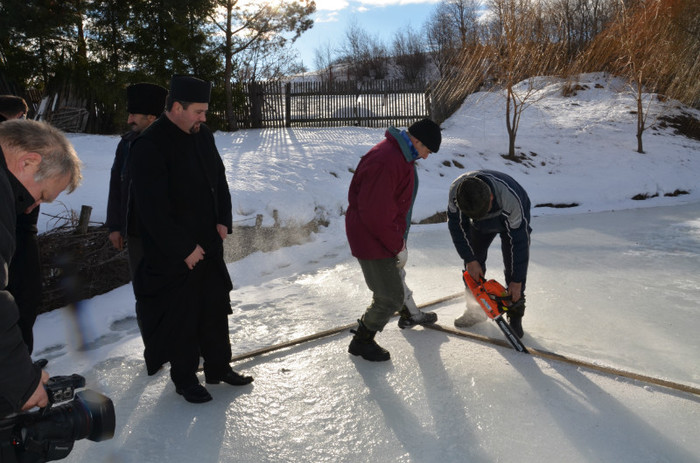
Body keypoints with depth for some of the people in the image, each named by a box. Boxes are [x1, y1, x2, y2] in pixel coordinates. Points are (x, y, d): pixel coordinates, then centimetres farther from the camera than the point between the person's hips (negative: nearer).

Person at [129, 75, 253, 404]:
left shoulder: (202, 135, 5)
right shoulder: (149, 147, -20)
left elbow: (219, 179, 16)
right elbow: (153, 211, -22)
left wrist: (223, 221, 3)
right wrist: (184, 249, -18)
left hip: (209, 244, 8)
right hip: (173, 254, -8)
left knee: (216, 308, 17)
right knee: (181, 316, 7)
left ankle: (218, 368, 35)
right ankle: (185, 379, 27)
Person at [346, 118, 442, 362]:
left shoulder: (402, 155, 5)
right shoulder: (385, 162, -29)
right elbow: (375, 214, -29)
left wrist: (399, 239, 15)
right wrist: (398, 246, -18)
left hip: (387, 235, 10)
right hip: (372, 240, -10)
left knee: (395, 277, 30)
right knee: (390, 297, 0)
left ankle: (411, 315, 54)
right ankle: (361, 341, 19)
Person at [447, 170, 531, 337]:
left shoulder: (511, 199, -45)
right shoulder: (456, 190, -35)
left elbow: (518, 240, -35)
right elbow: (457, 225, -20)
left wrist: (517, 281, -29)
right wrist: (470, 260, -20)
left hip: (513, 221, -3)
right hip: (482, 225, 4)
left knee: (515, 267, -13)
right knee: (472, 266, 0)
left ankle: (515, 316, 2)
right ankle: (475, 309, 17)